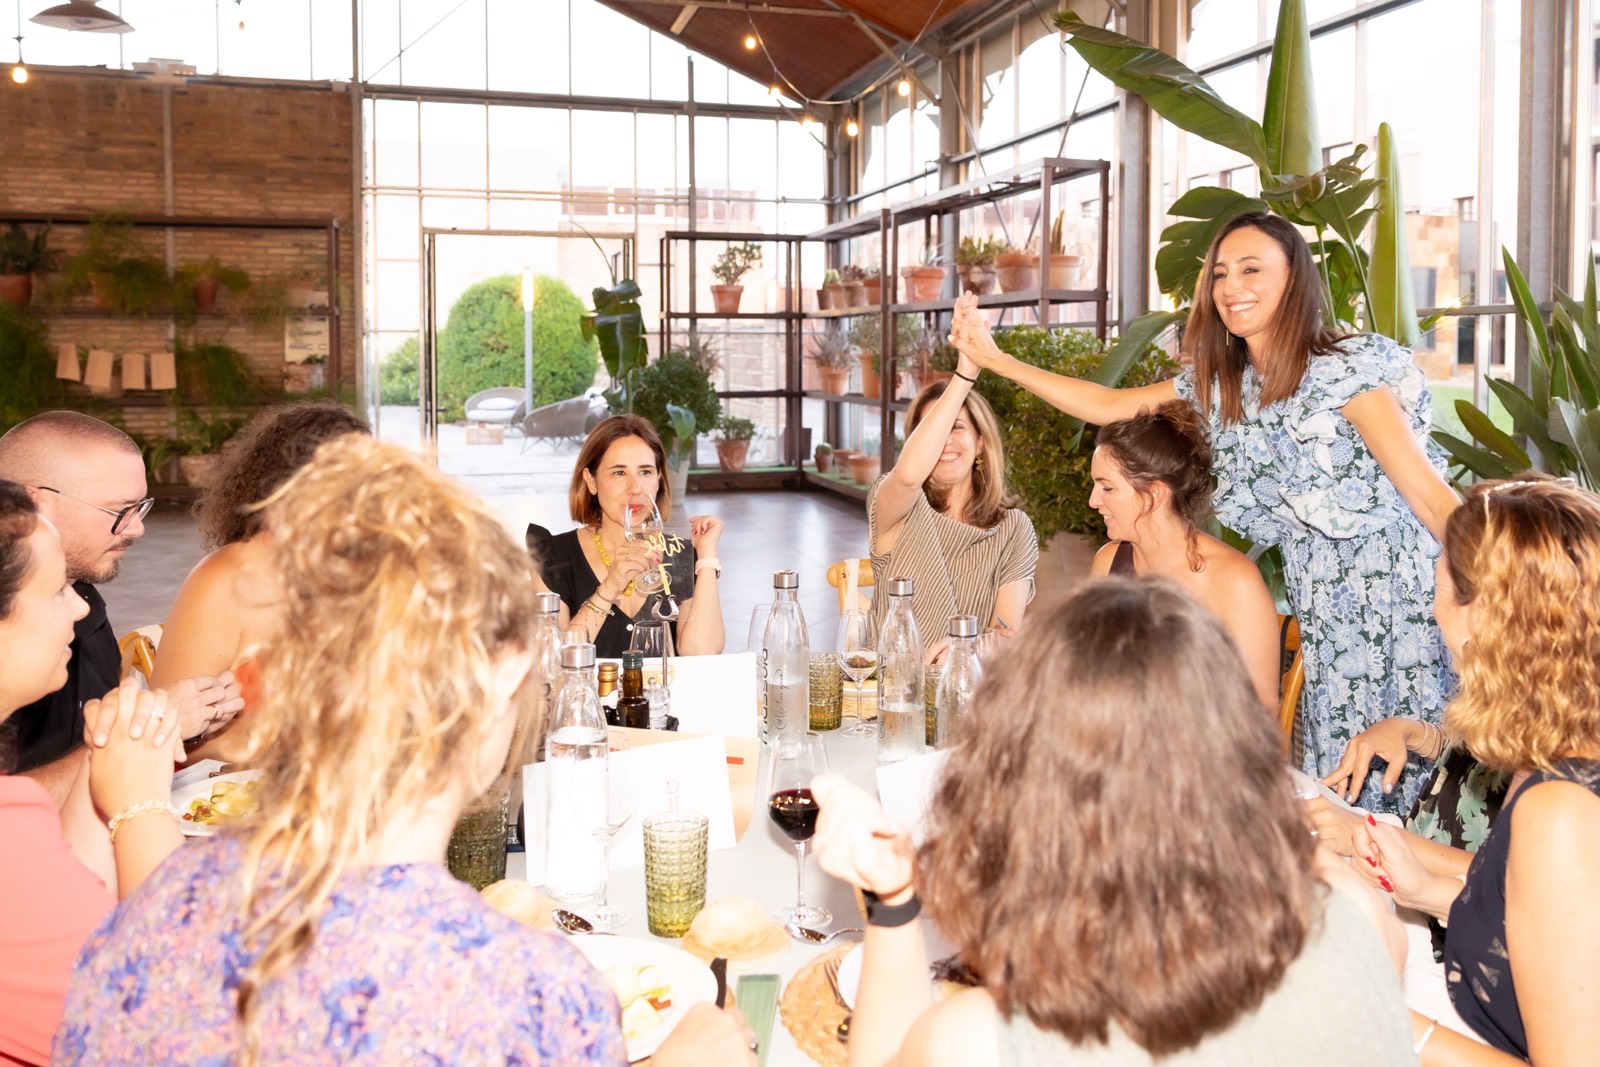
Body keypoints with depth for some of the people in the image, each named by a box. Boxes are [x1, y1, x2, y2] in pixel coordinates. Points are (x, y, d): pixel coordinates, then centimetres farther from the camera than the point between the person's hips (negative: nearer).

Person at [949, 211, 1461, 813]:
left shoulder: (1349, 370, -11)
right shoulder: (1219, 385, 8)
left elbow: (1433, 498, -13)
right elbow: (1108, 406, 11)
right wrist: (991, 358, 9)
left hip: (1397, 598, -5)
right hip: (1323, 609, 6)